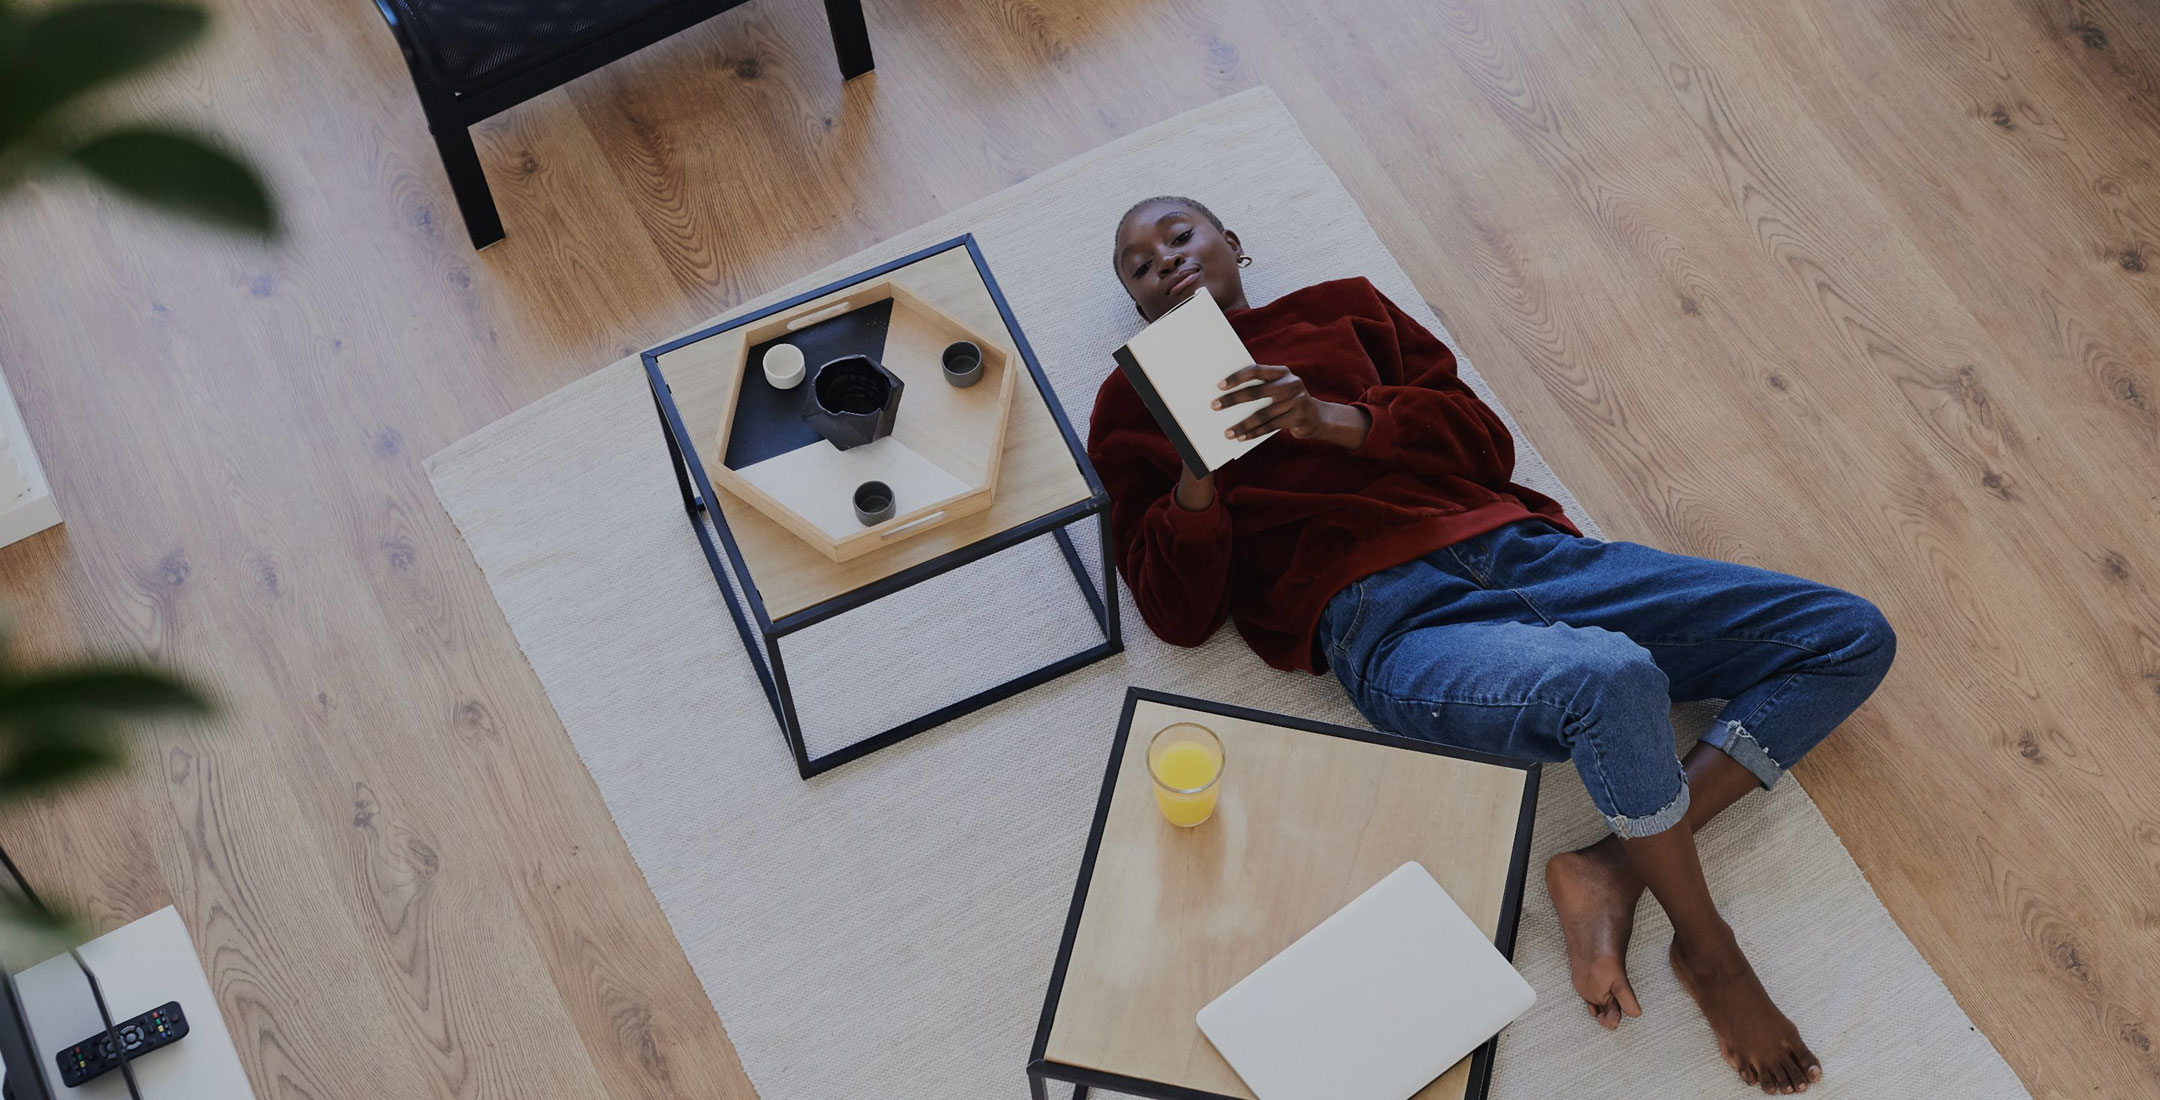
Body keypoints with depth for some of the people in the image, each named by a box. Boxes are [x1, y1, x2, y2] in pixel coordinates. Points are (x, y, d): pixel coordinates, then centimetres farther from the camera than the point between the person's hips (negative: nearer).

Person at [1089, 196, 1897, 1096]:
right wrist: (1198, 464, -10)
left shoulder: (1340, 307, 25)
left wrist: (1334, 420, -3)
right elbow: (1180, 613, 6)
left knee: (1852, 638, -5)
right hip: (1386, 620, -5)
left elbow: (1484, 440, 13)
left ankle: (1613, 870, -13)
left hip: (1520, 547, 5)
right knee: (1611, 678, -37)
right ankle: (1708, 950, -12)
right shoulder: (1136, 406, 18)